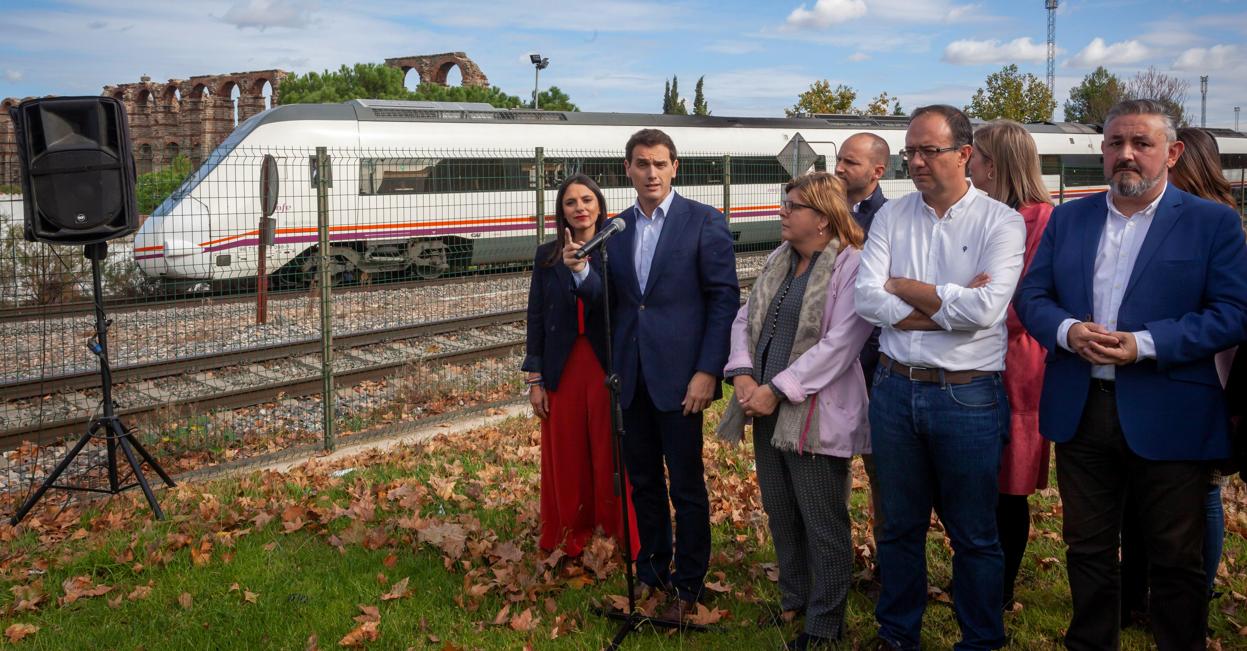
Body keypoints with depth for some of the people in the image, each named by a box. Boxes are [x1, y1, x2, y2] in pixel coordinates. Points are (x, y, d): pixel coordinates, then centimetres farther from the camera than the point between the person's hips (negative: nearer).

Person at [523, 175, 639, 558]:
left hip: (609, 369, -2)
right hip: (562, 370, 2)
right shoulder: (547, 257, 6)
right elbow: (536, 320, 6)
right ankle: (570, 539, 22)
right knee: (565, 459, 8)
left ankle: (621, 539, 16)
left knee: (612, 459, 2)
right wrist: (535, 379, 3)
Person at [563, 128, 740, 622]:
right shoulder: (615, 228, 9)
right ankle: (651, 572, 31)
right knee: (642, 481, 15)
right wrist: (581, 272, -12)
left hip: (678, 375, -5)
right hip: (631, 376, 5)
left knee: (686, 486, 5)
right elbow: (609, 300, 10)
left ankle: (688, 586, 19)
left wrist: (707, 372, -14)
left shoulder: (704, 222, -5)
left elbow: (725, 299, -8)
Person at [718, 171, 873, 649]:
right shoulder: (778, 260, 12)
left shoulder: (852, 266, -12)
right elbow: (745, 319, 13)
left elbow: (838, 345, -20)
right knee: (780, 516, 19)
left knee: (823, 525, 3)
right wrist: (743, 374, -5)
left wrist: (777, 390, -19)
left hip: (814, 415, -7)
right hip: (768, 411, 8)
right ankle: (793, 600, 37)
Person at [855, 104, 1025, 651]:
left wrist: (902, 287, -10)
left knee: (974, 534, 10)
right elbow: (866, 300, -7)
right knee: (900, 524, 16)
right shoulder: (891, 216, 5)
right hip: (895, 388, 4)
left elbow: (984, 308, -20)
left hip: (968, 395, -3)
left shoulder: (1000, 222, -6)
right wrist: (948, 305, -14)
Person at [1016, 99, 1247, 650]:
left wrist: (1143, 345, -19)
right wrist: (1068, 330, -13)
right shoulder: (1068, 218, 10)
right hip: (1080, 413, 4)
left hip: (1169, 419, -3)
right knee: (1087, 549, 15)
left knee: (1177, 560, 9)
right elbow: (1031, 296, 8)